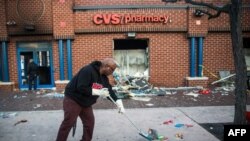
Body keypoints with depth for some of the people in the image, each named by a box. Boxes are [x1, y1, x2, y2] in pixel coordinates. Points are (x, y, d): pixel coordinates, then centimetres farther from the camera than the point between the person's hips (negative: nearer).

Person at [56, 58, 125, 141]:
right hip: (73, 100, -8)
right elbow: (81, 88, -33)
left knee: (90, 122, 7)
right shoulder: (88, 70, -27)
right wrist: (98, 92, -31)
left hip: (86, 103, 8)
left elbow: (110, 91, 4)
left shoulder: (104, 77, 1)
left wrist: (119, 103, -7)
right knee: (68, 123, -2)